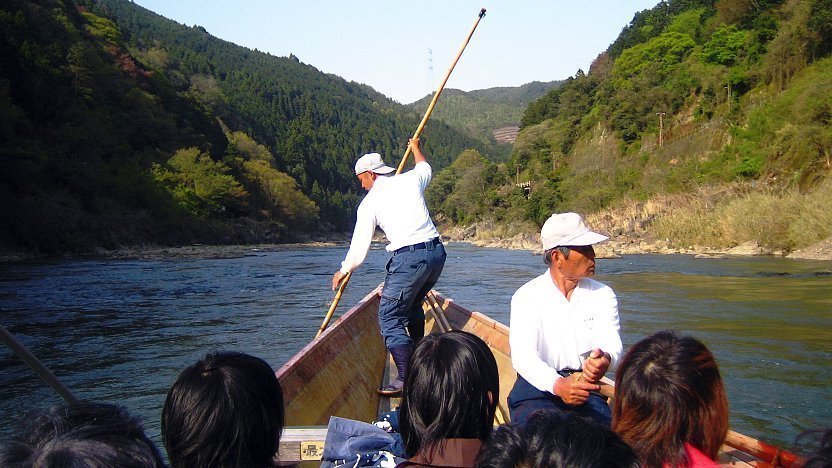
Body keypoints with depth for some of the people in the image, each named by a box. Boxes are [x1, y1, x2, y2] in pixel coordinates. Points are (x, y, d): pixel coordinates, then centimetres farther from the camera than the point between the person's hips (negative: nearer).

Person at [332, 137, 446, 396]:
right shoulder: (411, 180, 13)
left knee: (390, 317, -2)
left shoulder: (370, 202, 0)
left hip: (409, 258, -7)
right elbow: (425, 168, 39)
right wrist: (415, 148, 57)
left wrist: (343, 271, 19)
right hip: (436, 252, 7)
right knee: (413, 305, 26)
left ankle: (405, 378, -10)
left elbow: (359, 246, 3)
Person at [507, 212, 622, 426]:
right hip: (537, 389, -3)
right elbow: (522, 355, -18)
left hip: (586, 391, 3)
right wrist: (558, 384, -38)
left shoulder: (603, 295, 6)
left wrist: (605, 359, -35)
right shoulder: (527, 296, -5)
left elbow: (612, 344, -8)